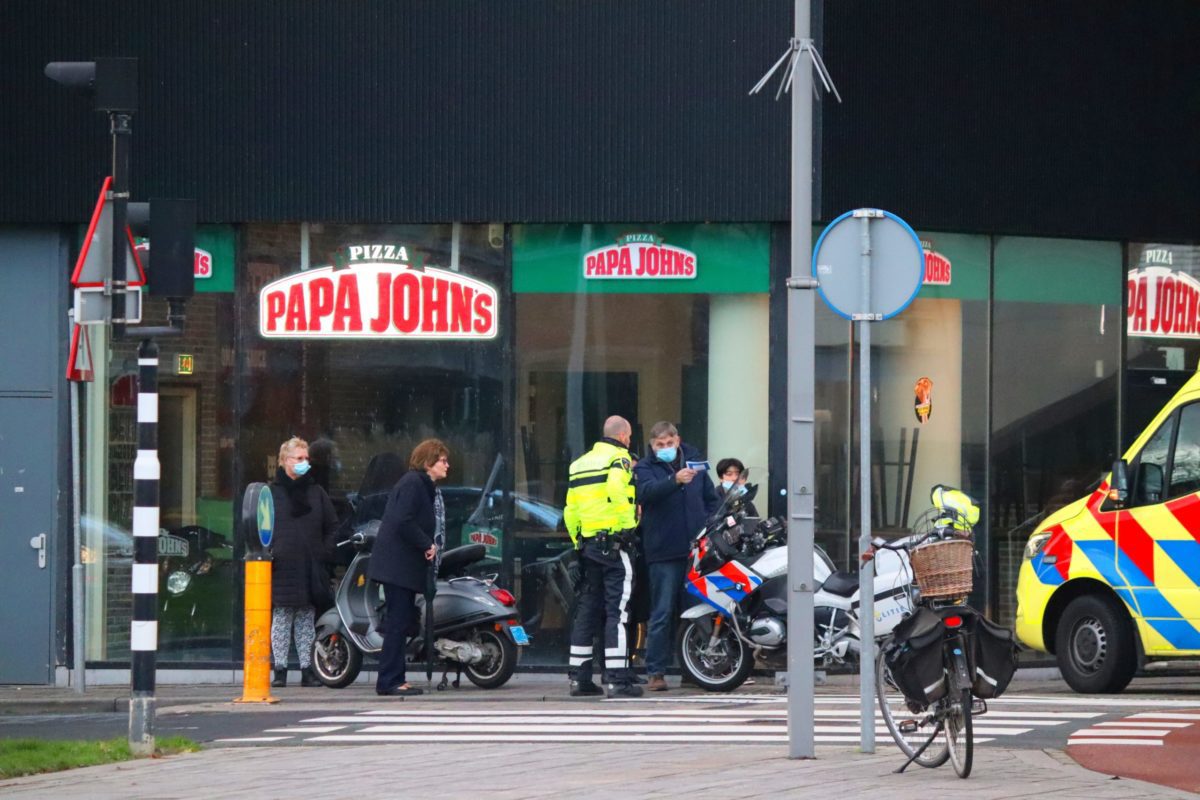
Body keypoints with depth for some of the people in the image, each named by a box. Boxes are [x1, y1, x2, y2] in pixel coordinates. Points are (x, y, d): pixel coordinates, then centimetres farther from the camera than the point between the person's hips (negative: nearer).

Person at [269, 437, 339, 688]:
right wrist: (267, 553, -8)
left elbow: (332, 526, 17)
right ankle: (280, 670, 1)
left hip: (310, 567, 3)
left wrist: (325, 552, 4)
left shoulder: (316, 493, 13)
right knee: (281, 618, -2)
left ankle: (307, 670, 10)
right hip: (281, 566, -3)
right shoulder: (271, 492, 2)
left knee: (306, 620, 6)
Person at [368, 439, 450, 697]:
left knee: (403, 622, 11)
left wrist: (430, 546, 5)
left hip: (406, 566, 10)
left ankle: (394, 679, 14)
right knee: (399, 622, -9)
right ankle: (389, 681, -8)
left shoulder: (426, 487, 19)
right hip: (399, 565, -10)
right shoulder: (413, 483, -13)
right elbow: (403, 521, -23)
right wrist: (427, 545, -17)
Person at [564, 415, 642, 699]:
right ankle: (617, 680, -12)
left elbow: (570, 510, 16)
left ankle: (579, 678, 15)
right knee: (617, 610, -7)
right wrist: (628, 526, -13)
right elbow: (617, 492, -24)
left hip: (587, 544, 8)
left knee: (588, 609, 13)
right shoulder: (618, 458, -6)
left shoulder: (580, 463, 17)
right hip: (613, 544, -8)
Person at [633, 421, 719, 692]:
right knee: (662, 613, -5)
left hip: (697, 548, 4)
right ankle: (655, 672, -3)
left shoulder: (694, 461, 14)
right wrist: (675, 480, -38)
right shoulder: (645, 468, 1)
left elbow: (711, 499, 21)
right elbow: (647, 491, -21)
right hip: (664, 552, -4)